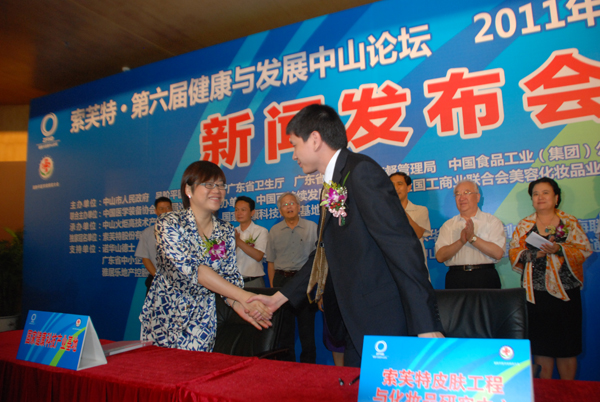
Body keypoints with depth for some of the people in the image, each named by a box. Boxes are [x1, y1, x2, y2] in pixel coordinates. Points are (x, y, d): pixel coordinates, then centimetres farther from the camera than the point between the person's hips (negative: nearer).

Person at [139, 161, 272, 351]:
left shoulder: (226, 232, 1)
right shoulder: (168, 224, -14)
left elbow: (229, 276, 1)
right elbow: (190, 269, -26)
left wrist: (239, 306, -21)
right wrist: (244, 296, -31)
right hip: (165, 319, -3)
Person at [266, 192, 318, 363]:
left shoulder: (312, 227, 3)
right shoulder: (274, 231, 9)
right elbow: (271, 262, 11)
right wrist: (272, 287, 4)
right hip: (282, 281, 2)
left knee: (307, 327, 2)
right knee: (283, 328, 8)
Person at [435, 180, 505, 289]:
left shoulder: (492, 221, 10)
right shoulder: (448, 225, 13)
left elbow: (498, 253, -4)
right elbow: (440, 256, 0)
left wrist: (472, 238, -10)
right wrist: (461, 241, -12)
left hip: (485, 277, -1)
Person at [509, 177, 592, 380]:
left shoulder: (570, 222, 6)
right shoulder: (524, 225, 9)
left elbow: (584, 249, -3)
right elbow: (514, 254, 3)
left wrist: (558, 249, -18)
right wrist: (534, 253, -15)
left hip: (565, 290, -1)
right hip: (535, 293, 1)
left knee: (567, 345, 3)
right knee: (540, 344, 5)